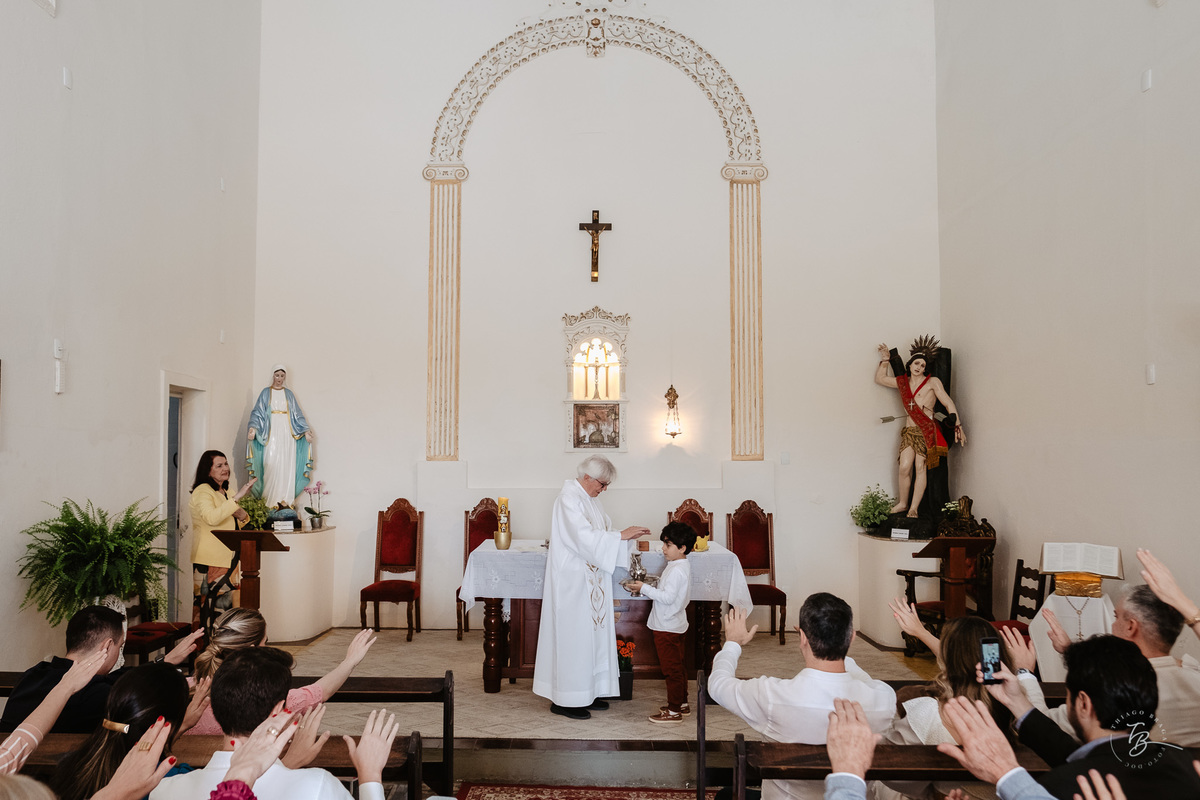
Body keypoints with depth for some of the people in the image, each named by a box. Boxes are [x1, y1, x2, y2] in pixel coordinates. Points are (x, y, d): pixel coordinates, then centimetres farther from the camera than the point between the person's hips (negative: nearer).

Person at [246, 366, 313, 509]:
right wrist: (253, 427, -16)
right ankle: (271, 501, -9)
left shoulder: (288, 393, 15)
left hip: (287, 434, 2)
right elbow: (258, 413, 1)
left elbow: (297, 414, 13)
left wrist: (306, 430, 3)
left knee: (287, 466, -2)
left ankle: (286, 500, 0)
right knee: (271, 465, -9)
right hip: (272, 433, -2)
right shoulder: (265, 393, 8)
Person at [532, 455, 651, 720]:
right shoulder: (569, 498, -17)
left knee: (593, 633, 12)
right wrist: (621, 535, -22)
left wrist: (628, 536, -2)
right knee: (573, 635, -3)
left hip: (591, 580, 9)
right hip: (572, 580, -9)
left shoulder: (589, 498, 12)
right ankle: (564, 700, 8)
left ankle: (588, 692, 22)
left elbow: (599, 535, 14)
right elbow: (585, 537, -25)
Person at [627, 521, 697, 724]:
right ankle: (682, 703, 29)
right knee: (678, 667, 19)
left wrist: (645, 588, -21)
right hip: (676, 624, 10)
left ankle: (674, 711, 7)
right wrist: (646, 588, 6)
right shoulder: (681, 566, 9)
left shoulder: (676, 570, -22)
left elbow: (668, 597, -27)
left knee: (672, 669, -1)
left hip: (667, 627, -10)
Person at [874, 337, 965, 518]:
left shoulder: (932, 382, 2)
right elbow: (880, 379, 27)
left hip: (926, 431, -4)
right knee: (904, 467, -8)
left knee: (920, 467, -8)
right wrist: (884, 360, 20)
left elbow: (948, 404, -1)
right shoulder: (902, 382, 15)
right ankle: (902, 503, 7)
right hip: (909, 430, 4)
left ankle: (914, 508, -5)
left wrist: (958, 426, -6)